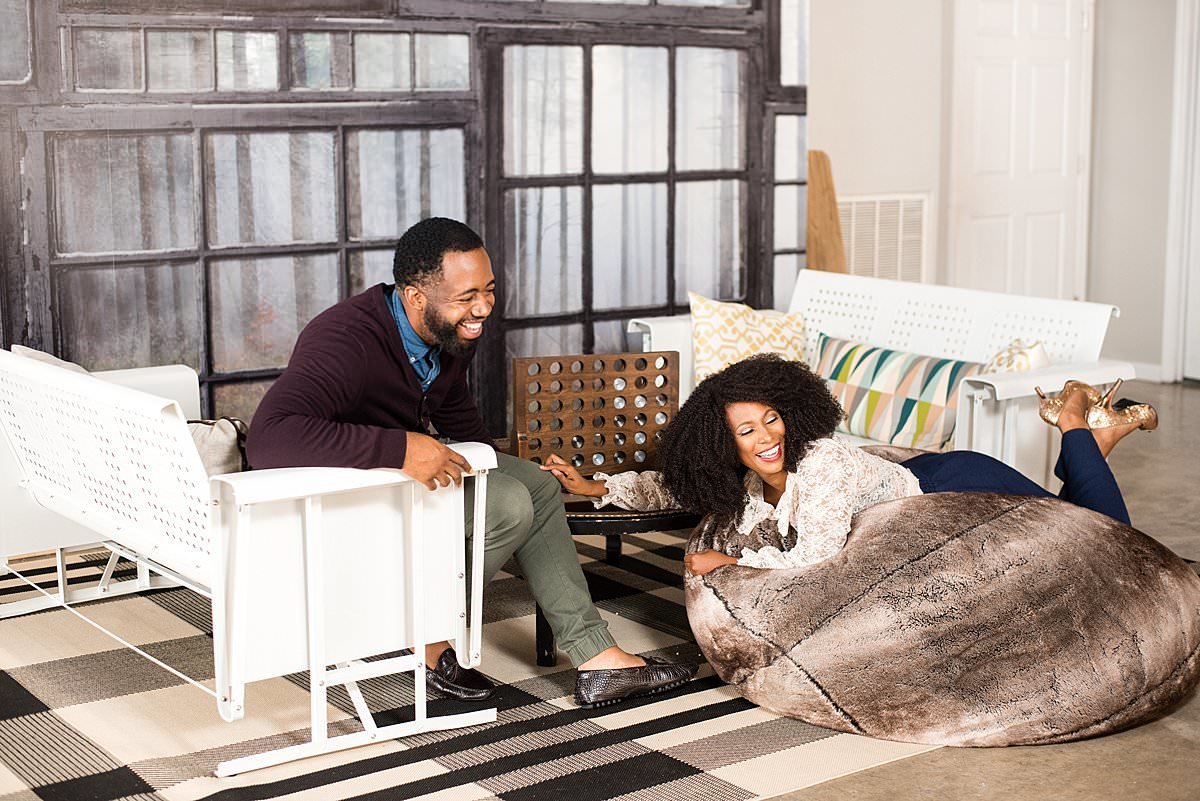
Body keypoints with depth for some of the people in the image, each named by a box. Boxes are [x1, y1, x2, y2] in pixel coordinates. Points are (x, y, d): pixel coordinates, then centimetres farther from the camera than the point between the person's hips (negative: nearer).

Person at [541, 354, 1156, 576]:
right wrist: (596, 487, -10)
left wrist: (728, 558, -33)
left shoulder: (821, 461, -38)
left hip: (961, 491, -6)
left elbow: (816, 556, -42)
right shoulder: (738, 483, -17)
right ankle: (1085, 433, 36)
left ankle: (1082, 428, 23)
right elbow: (674, 489, -2)